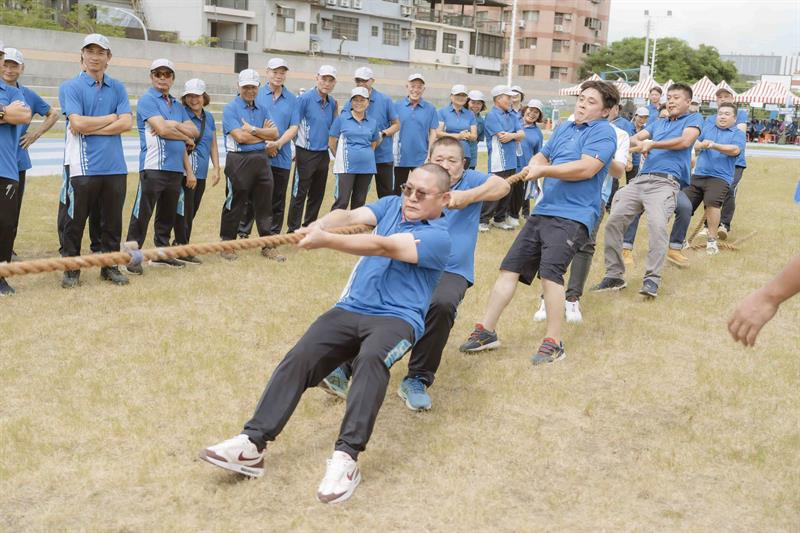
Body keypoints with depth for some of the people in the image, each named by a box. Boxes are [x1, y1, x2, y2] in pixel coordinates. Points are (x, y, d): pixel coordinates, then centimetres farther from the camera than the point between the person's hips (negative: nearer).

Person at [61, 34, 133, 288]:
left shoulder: (118, 88, 12)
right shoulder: (72, 87, 2)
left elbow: (126, 123, 0)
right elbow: (77, 124, -11)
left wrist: (91, 128, -8)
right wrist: (111, 118, -3)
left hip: (115, 165, 4)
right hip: (84, 166, -3)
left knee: (113, 220, 9)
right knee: (76, 220, 1)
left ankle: (110, 265, 20)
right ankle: (71, 268, 12)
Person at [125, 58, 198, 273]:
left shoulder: (178, 105, 20)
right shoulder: (147, 100, -2)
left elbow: (194, 131, 12)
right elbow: (162, 129, -14)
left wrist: (173, 125, -6)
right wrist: (186, 138, 0)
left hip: (176, 168, 7)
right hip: (153, 167, -7)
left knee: (168, 215, 12)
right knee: (142, 213, -6)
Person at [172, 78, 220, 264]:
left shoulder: (209, 118, 14)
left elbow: (213, 145, 18)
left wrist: (216, 168, 14)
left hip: (201, 172, 7)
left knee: (191, 212, 11)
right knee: (184, 211, -4)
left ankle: (180, 246, 21)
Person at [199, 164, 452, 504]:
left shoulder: (439, 236, -5)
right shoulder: (392, 205, 16)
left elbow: (383, 247, -19)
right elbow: (350, 216, -1)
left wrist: (326, 242, -28)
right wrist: (319, 225, -23)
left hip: (397, 317, -5)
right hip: (350, 309, 5)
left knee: (371, 359, -38)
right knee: (299, 358, -18)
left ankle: (346, 457, -40)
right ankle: (252, 444, -24)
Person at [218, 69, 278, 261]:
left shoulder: (262, 109, 15)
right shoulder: (230, 108, -4)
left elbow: (274, 133, 2)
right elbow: (240, 137, -16)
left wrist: (252, 130, -11)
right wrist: (263, 134, -3)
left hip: (261, 159, 6)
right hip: (239, 160, -6)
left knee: (264, 204, 8)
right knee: (235, 204, 1)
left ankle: (267, 245, 16)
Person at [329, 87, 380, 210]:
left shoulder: (373, 122, 9)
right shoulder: (341, 118, 0)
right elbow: (332, 143, 4)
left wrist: (366, 156, 9)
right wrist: (343, 157, 8)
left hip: (367, 167, 4)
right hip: (346, 167, -4)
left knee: (359, 202, 11)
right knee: (341, 202, -8)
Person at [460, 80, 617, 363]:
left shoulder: (603, 132, -4)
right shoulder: (564, 128, 21)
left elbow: (587, 168, -18)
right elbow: (542, 157, 24)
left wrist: (544, 170, -14)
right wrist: (536, 165, -1)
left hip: (573, 215, -8)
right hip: (543, 210, 8)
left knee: (550, 272, -23)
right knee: (509, 268, 4)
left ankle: (553, 343, -12)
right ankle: (486, 331, 11)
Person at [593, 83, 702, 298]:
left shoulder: (694, 119, 13)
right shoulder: (658, 123, 29)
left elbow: (685, 141, -6)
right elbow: (633, 139, 20)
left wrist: (652, 144, -2)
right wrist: (641, 144, -4)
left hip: (665, 183, -6)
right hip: (640, 180, 6)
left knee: (657, 225, -30)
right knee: (613, 221, -5)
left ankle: (652, 279, -25)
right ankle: (614, 275, 4)